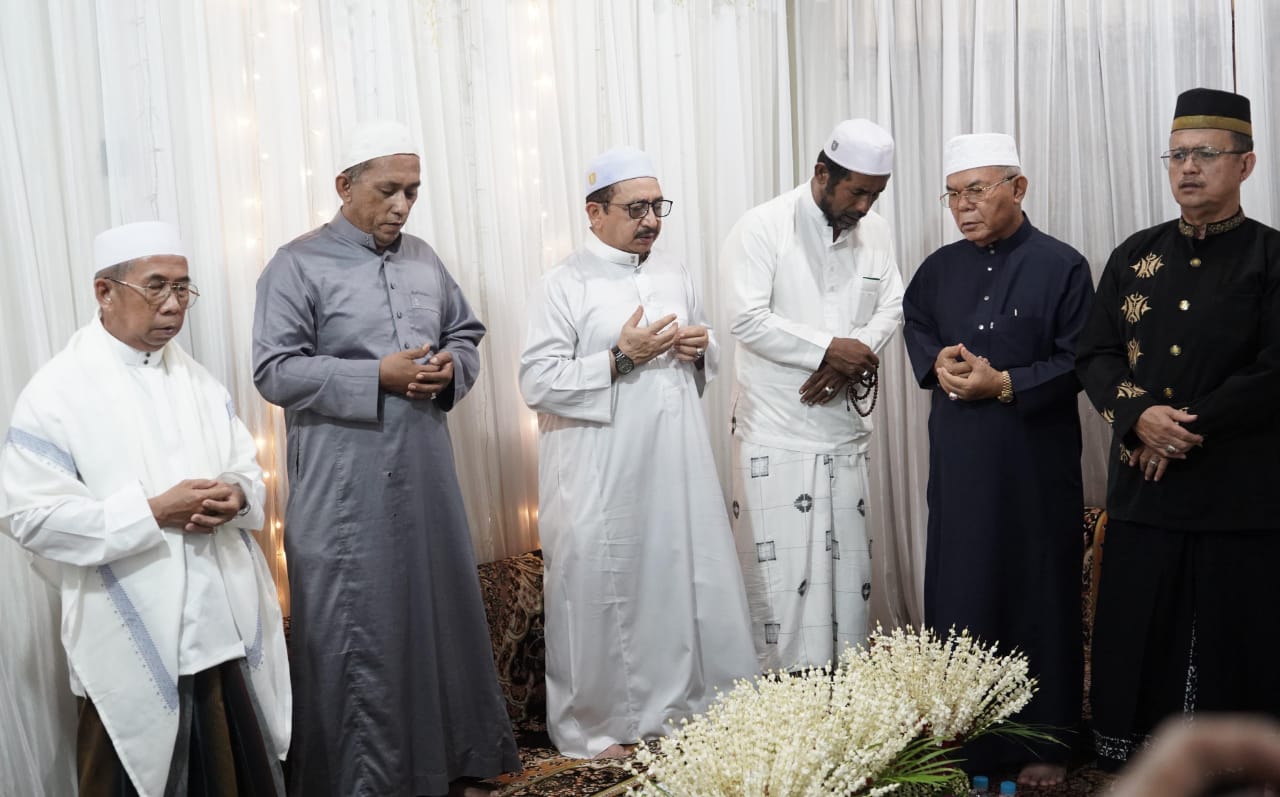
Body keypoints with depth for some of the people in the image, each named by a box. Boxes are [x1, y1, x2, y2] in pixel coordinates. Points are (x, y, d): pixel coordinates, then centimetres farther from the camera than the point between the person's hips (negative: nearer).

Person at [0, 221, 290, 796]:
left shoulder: (199, 381, 11)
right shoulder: (57, 392, -7)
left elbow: (247, 467, 14)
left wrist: (237, 497, -11)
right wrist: (153, 513, -19)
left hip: (228, 626, 5)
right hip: (133, 643, -5)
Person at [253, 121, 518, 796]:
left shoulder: (424, 259, 12)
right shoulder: (298, 265, -6)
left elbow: (467, 333, 20)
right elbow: (275, 372, -12)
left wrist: (453, 367, -3)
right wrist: (378, 377, -18)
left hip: (426, 478, 6)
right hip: (344, 491, -6)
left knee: (440, 612, 12)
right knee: (356, 634, 1)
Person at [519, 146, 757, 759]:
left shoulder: (675, 274, 12)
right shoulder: (565, 285, -7)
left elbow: (702, 362, 23)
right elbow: (538, 383, -13)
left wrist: (701, 349, 0)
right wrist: (621, 358, -18)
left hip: (677, 467, 5)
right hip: (601, 479, -5)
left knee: (688, 583, 10)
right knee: (599, 596, 4)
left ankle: (685, 706, 27)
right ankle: (590, 728, 21)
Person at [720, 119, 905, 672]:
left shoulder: (874, 231, 8)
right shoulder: (763, 227, -10)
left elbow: (891, 307, 8)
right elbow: (748, 320, -17)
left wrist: (848, 363, -10)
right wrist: (829, 349, -19)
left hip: (845, 424, 5)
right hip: (776, 431, -5)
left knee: (847, 559, 10)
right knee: (780, 563, -3)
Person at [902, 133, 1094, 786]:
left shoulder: (1062, 266, -5)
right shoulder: (940, 268, 8)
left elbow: (1078, 362, -6)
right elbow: (915, 326, 22)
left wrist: (1006, 385, -17)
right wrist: (936, 362, 1)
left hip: (1035, 464, -4)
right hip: (957, 461, 4)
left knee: (1039, 598, 5)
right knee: (957, 596, 7)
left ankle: (1044, 743, 18)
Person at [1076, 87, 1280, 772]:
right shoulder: (1134, 256, 11)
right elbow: (1096, 355, 5)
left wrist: (1186, 430, -14)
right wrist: (1141, 418, -13)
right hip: (1142, 494, 3)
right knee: (1136, 651, 8)